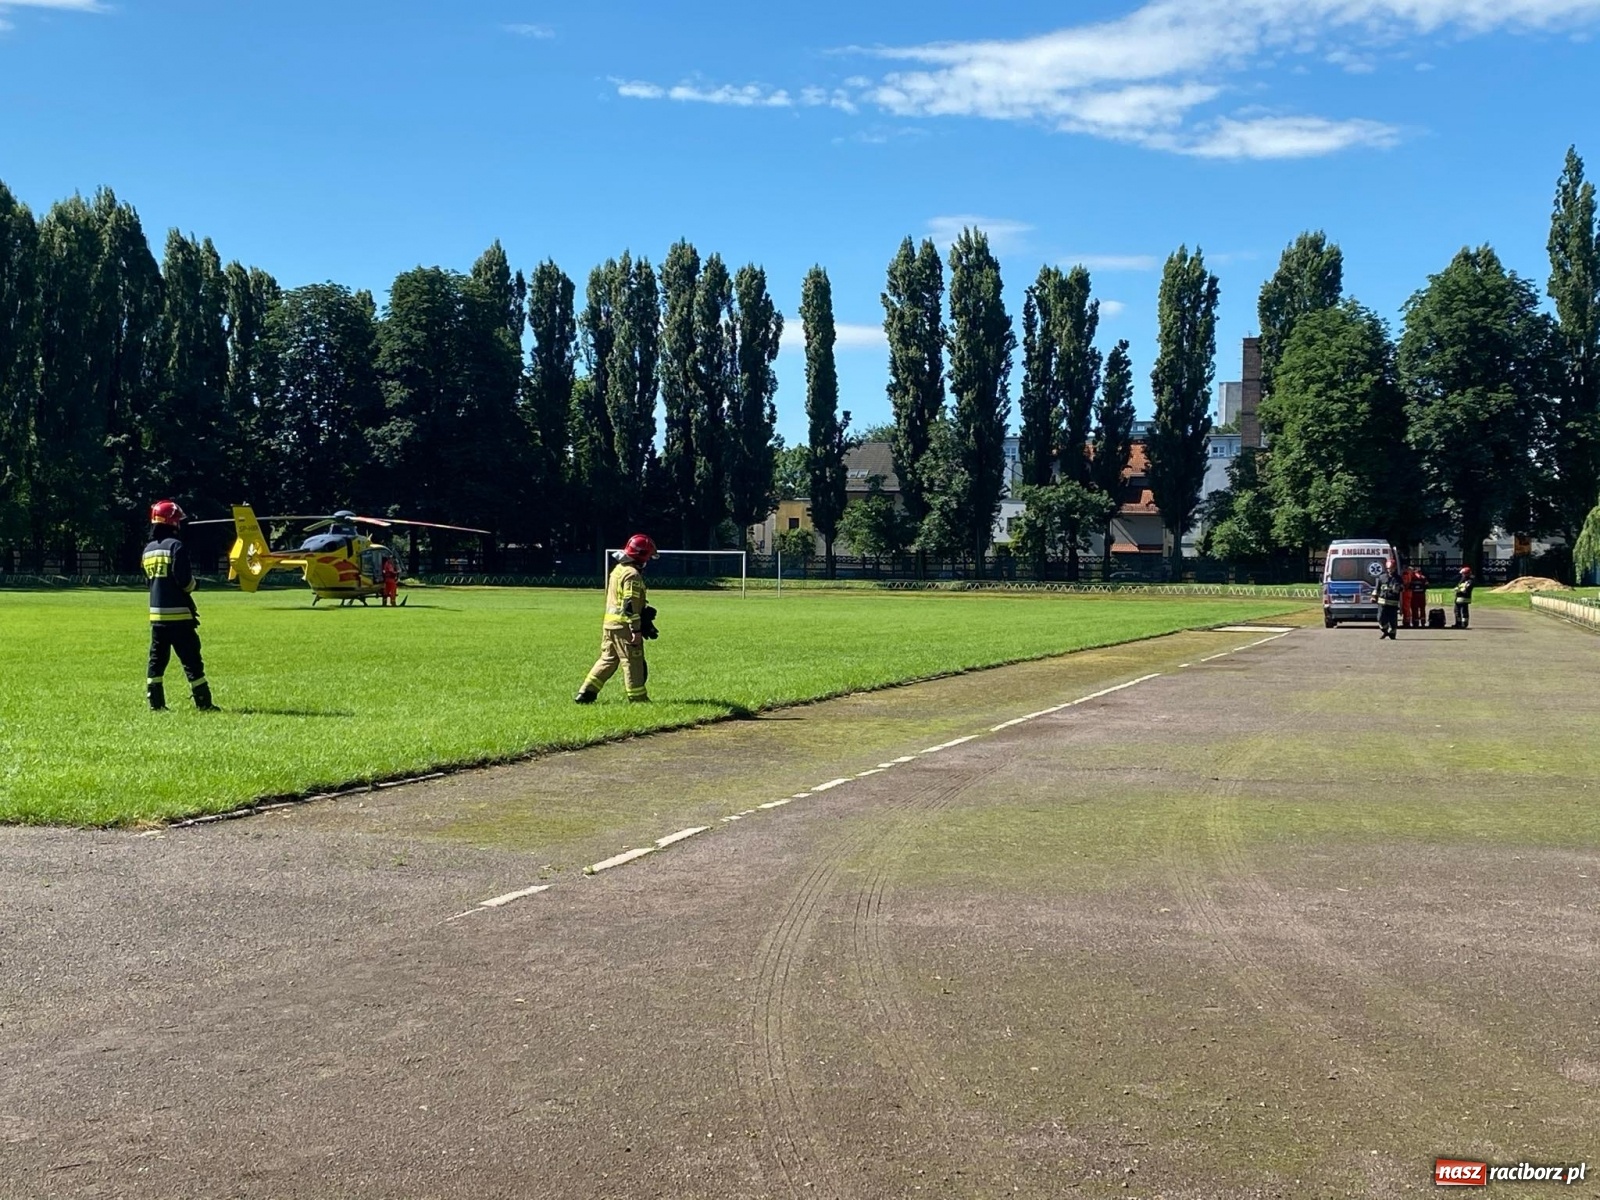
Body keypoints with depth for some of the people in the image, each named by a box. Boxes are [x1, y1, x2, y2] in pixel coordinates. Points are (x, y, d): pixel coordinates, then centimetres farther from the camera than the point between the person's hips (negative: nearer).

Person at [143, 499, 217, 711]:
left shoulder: (148, 550, 12)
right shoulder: (175, 546, -11)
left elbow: (149, 580, 15)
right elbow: (184, 580, -16)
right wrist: (192, 584, 4)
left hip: (156, 613, 7)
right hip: (178, 614, -7)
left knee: (157, 660, 11)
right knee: (191, 661, -4)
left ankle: (155, 703, 10)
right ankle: (204, 704, -3)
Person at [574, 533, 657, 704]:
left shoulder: (617, 569, 14)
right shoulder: (633, 575, -16)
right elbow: (630, 605, -21)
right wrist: (636, 630, -20)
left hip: (609, 623, 9)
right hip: (624, 625, -9)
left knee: (607, 659, 15)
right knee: (633, 662, -1)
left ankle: (585, 693, 12)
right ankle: (638, 699, 5)